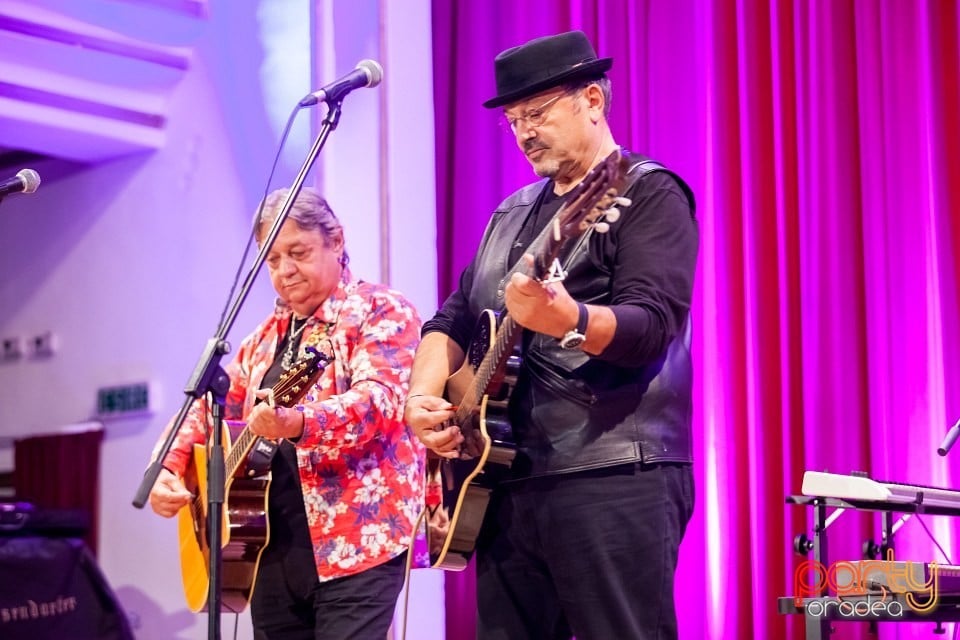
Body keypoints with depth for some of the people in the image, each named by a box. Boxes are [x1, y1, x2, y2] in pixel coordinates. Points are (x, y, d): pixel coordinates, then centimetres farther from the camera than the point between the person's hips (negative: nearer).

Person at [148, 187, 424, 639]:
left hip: (356, 542, -7)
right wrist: (166, 468, 3)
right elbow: (206, 410, 23)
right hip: (273, 549, 7)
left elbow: (377, 398, -19)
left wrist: (298, 424, -37)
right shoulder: (265, 338, 19)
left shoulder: (381, 311, -2)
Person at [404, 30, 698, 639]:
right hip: (508, 479, 8)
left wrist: (566, 320, -37)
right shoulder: (513, 213, 21)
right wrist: (423, 396, 2)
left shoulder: (648, 193, -3)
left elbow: (652, 326, -17)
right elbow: (454, 319, 21)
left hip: (614, 477, -8)